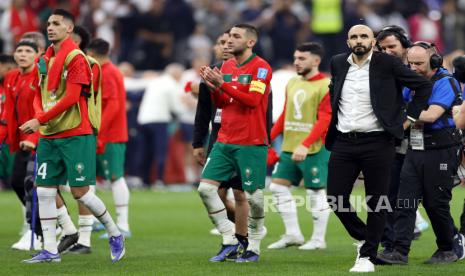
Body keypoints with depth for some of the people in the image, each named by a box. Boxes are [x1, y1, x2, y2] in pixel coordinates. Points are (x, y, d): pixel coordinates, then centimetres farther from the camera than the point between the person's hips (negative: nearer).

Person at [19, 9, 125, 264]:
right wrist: (39, 117, -4)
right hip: (48, 136, 7)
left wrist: (40, 120, -18)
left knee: (80, 191, -6)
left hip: (76, 135, -7)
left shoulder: (75, 58, -10)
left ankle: (115, 234, 14)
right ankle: (50, 250, 5)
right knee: (44, 191, 1)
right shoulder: (44, 60, 13)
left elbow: (71, 97, -18)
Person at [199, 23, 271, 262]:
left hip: (251, 144, -7)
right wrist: (212, 87, -5)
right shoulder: (227, 66, 13)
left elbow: (253, 100, -20)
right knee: (206, 188, -4)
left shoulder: (261, 68, -8)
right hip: (224, 142, 7)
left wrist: (222, 84, -23)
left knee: (253, 197, -2)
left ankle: (253, 247, 15)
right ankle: (230, 240, 5)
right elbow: (221, 103, 15)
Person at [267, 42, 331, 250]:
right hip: (289, 147, 8)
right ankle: (293, 235, 13)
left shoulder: (325, 86, -10)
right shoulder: (292, 83, 13)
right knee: (278, 186, 5)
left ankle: (318, 239, 9)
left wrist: (305, 145, -26)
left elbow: (324, 120, -18)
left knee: (316, 193, -1)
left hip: (314, 149, -8)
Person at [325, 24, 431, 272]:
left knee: (376, 203, 0)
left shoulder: (387, 64, -5)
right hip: (343, 142, 4)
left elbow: (423, 86, 0)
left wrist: (409, 118, -2)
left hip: (377, 143, -4)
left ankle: (367, 256, 9)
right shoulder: (338, 63, 9)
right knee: (335, 198, 2)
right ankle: (363, 238, 26)